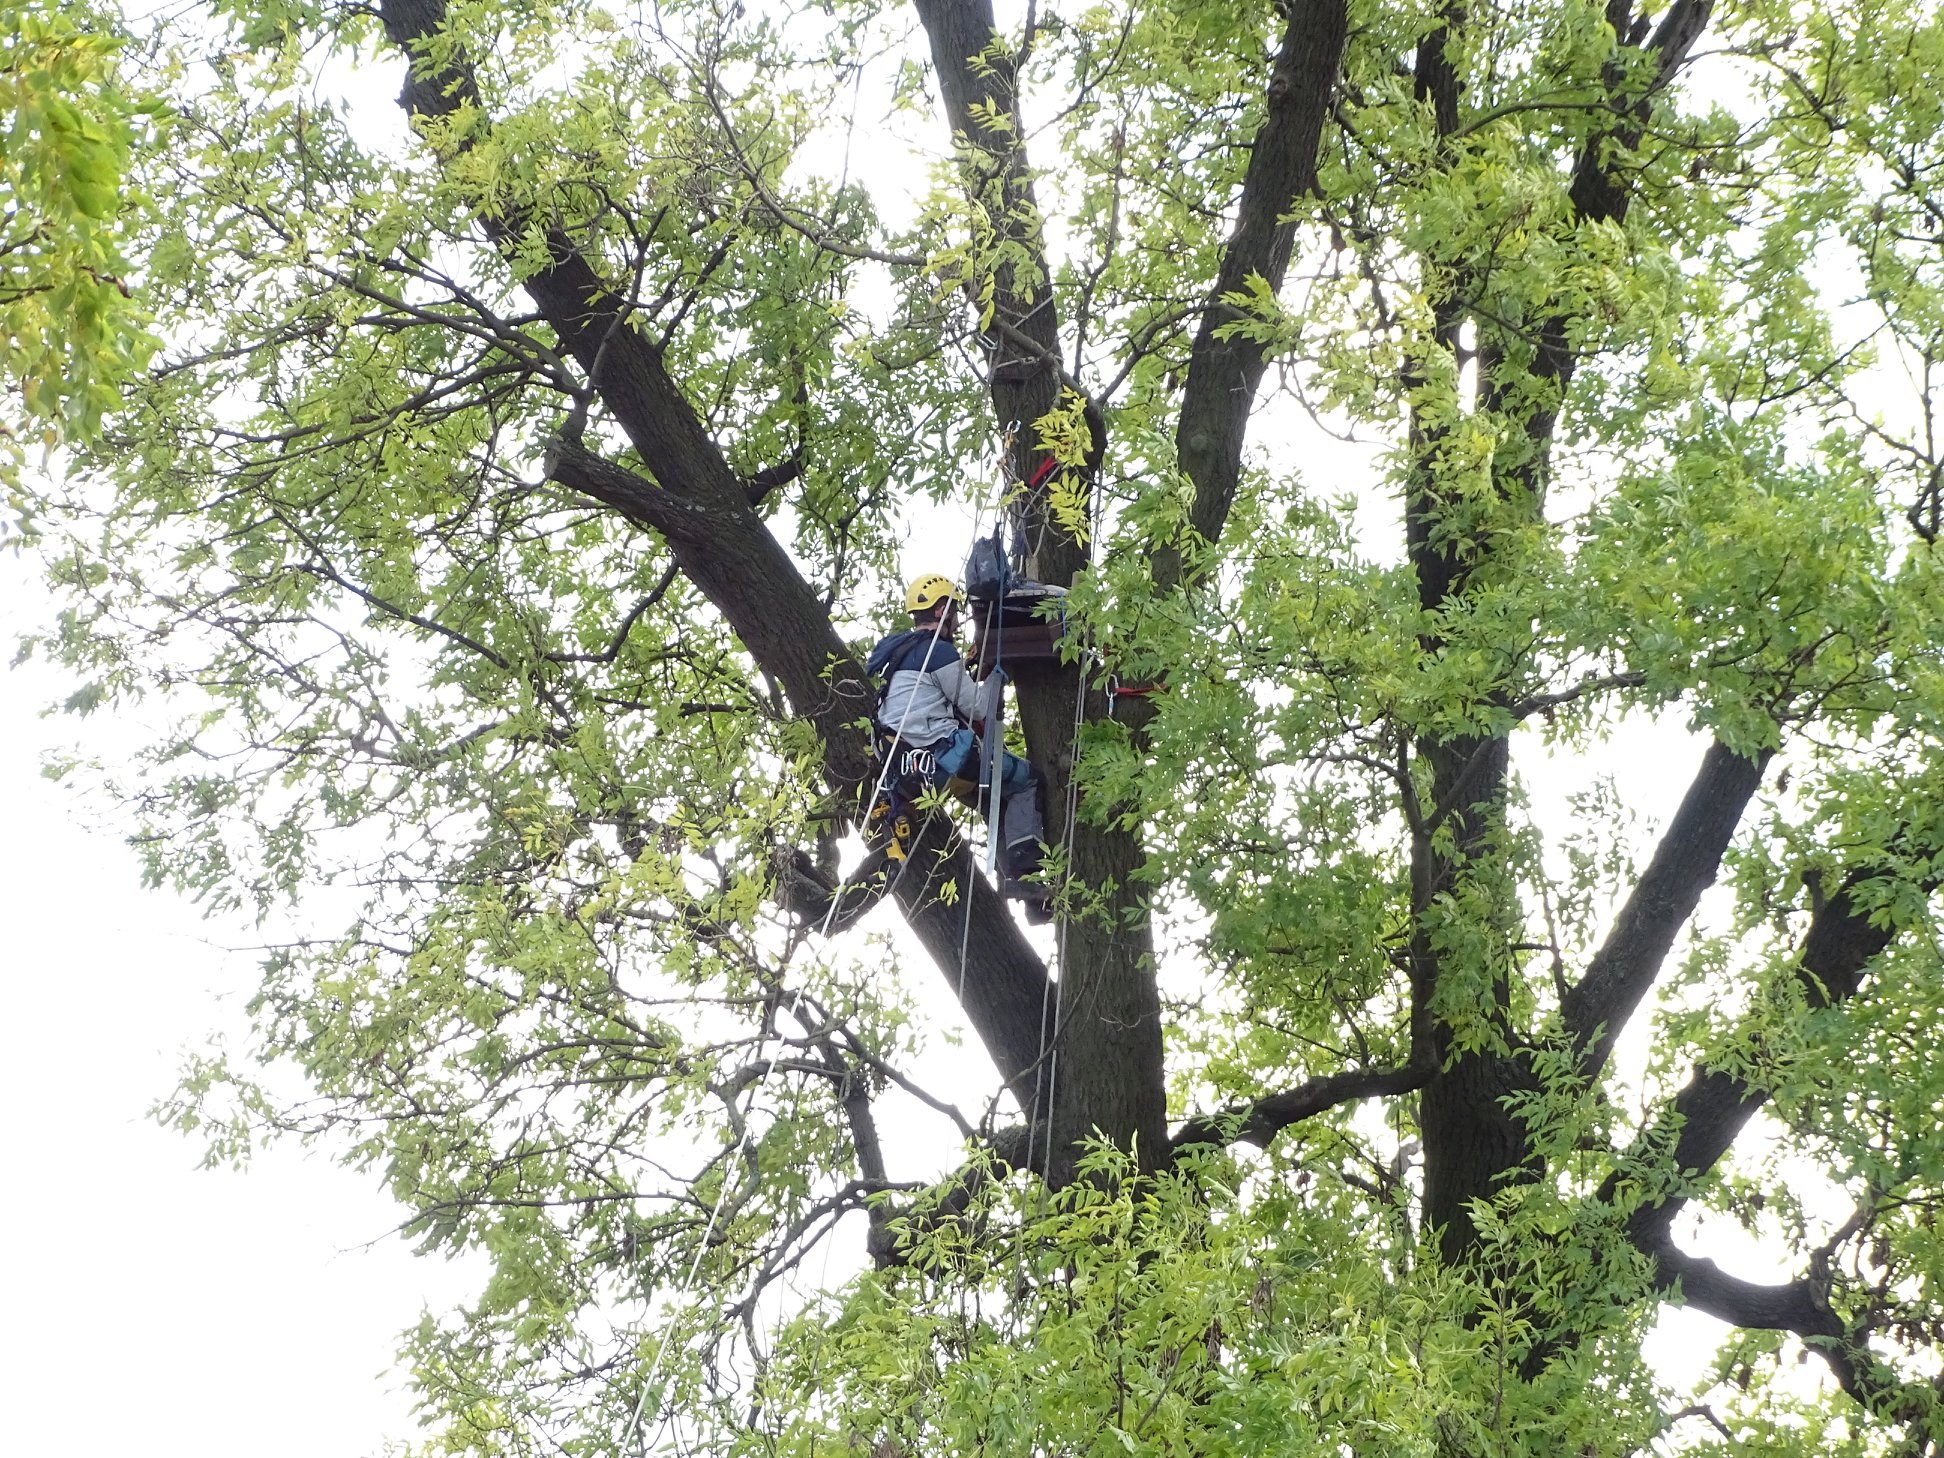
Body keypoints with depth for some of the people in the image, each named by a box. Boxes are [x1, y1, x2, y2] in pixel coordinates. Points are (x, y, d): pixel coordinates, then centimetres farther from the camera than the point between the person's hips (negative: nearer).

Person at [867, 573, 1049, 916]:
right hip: (946, 758, -9)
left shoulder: (899, 652, 19)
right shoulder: (939, 652, -10)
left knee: (998, 797, 22)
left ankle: (1010, 875, 11)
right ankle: (1024, 871, -9)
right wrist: (997, 675, 8)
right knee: (1027, 779, 3)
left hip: (907, 764, 9)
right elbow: (978, 709, -6)